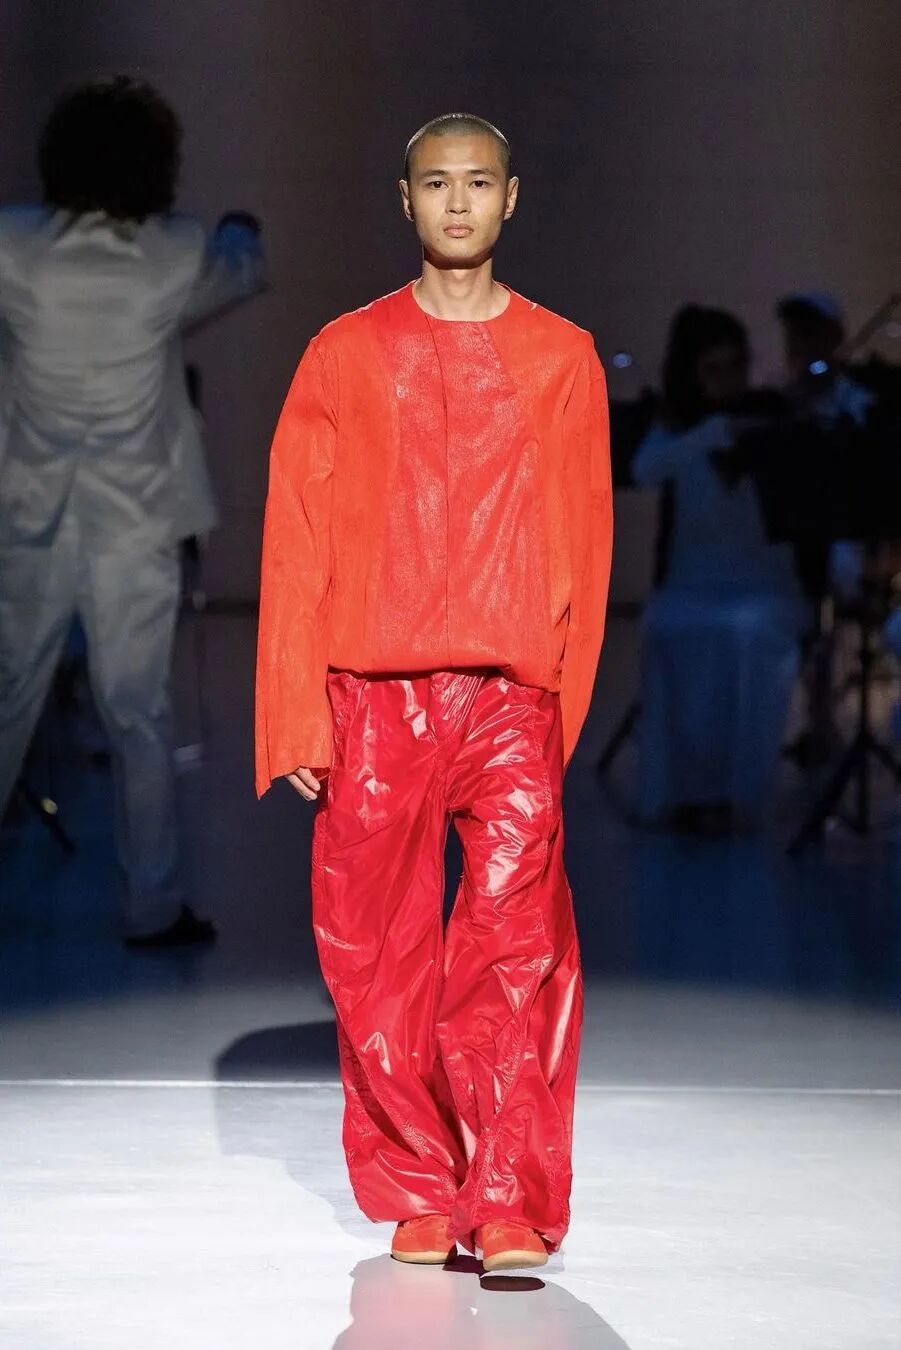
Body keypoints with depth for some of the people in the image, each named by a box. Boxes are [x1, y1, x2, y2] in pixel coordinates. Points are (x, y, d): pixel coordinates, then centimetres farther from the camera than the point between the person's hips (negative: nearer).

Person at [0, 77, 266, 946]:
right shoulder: (177, 258, -8)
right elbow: (242, 270, 14)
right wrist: (240, 230, 36)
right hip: (134, 523, -1)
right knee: (139, 719, 5)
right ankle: (152, 907, 9)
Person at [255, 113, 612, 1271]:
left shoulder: (562, 359, 10)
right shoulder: (345, 354, 8)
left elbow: (585, 543, 11)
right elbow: (297, 539, 5)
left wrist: (568, 701, 7)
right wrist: (297, 717, -2)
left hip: (513, 698, 0)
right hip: (371, 697, 0)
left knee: (517, 947, -9)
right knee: (380, 956, 2)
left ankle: (510, 1206, -5)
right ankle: (417, 1197, 11)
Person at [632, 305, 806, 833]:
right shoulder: (676, 428, 5)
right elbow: (645, 471, -17)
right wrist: (711, 435, -31)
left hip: (765, 585, -1)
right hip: (692, 585, 1)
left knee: (747, 633, -34)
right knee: (672, 632, -32)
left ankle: (731, 792, -28)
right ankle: (681, 790, -23)